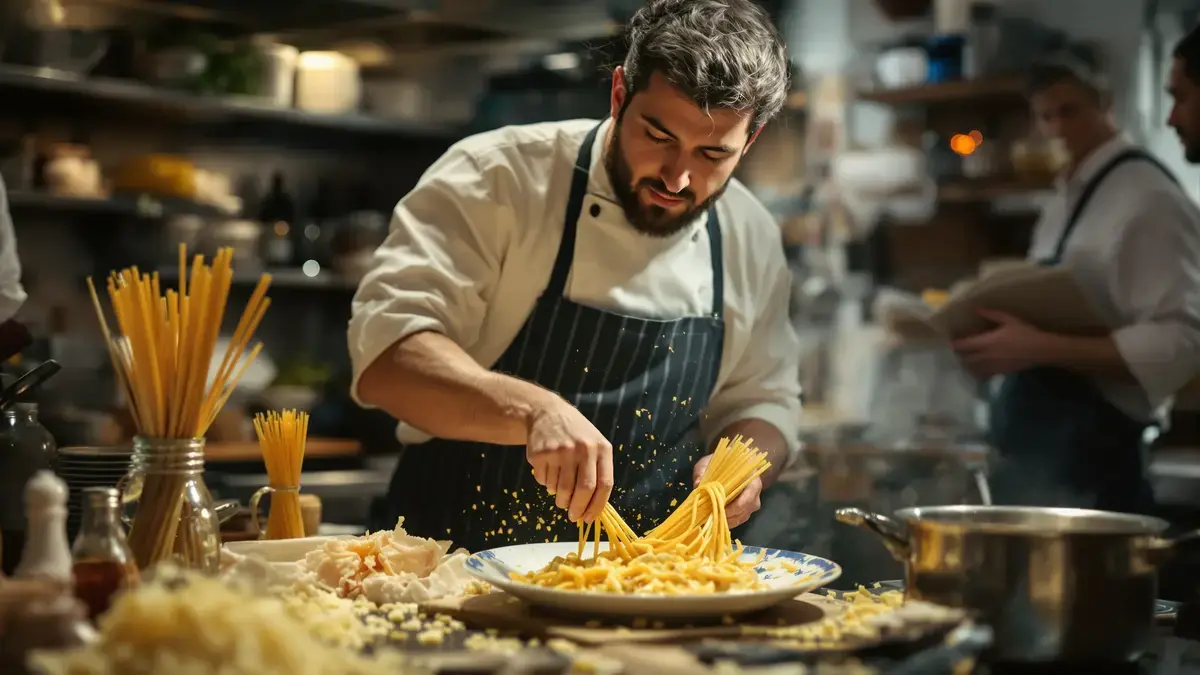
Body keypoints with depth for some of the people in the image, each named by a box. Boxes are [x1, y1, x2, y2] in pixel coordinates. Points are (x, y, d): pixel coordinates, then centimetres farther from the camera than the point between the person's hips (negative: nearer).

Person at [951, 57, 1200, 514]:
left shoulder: (1148, 199, -13)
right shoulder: (1068, 198, 14)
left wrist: (1040, 349, -27)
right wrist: (1007, 340, 4)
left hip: (1088, 464, -9)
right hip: (1031, 457, 9)